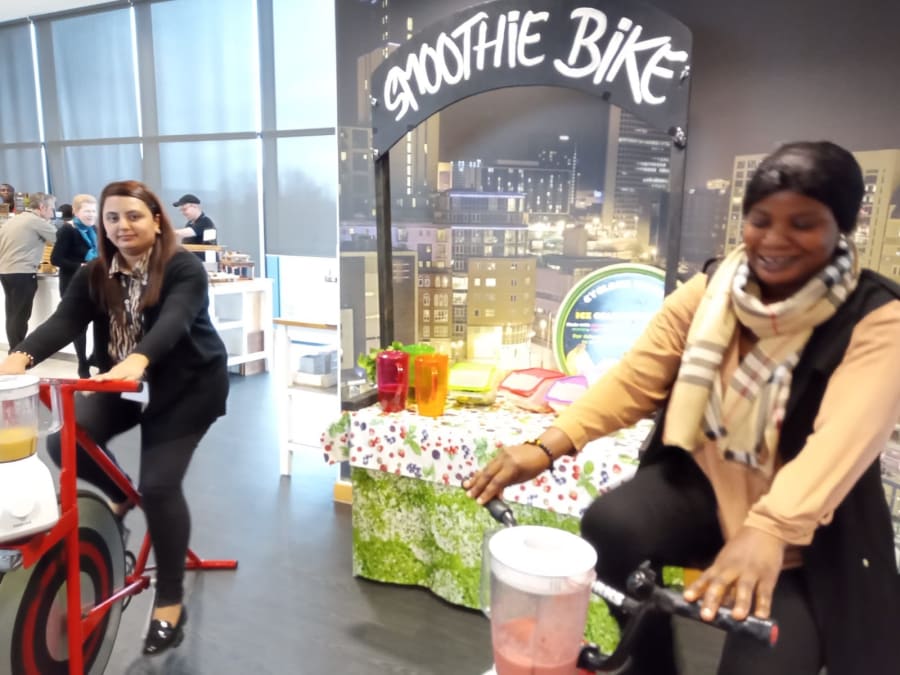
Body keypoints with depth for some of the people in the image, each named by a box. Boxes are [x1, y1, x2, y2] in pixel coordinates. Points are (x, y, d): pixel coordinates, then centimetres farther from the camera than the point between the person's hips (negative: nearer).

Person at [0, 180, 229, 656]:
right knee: (63, 441, -16)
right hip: (122, 384, 5)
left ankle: (170, 602, 8)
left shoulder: (184, 269, -17)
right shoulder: (94, 276, -2)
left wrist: (138, 359, -54)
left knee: (159, 485, -11)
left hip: (187, 385, -5)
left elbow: (173, 322, -34)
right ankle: (120, 495, 18)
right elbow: (63, 322, -16)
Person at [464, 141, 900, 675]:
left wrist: (767, 530, -49)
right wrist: (547, 446, -27)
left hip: (808, 527, -2)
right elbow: (633, 379, -12)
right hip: (704, 477, 3)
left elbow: (845, 436, -32)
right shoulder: (708, 292, -4)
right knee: (609, 527, -25)